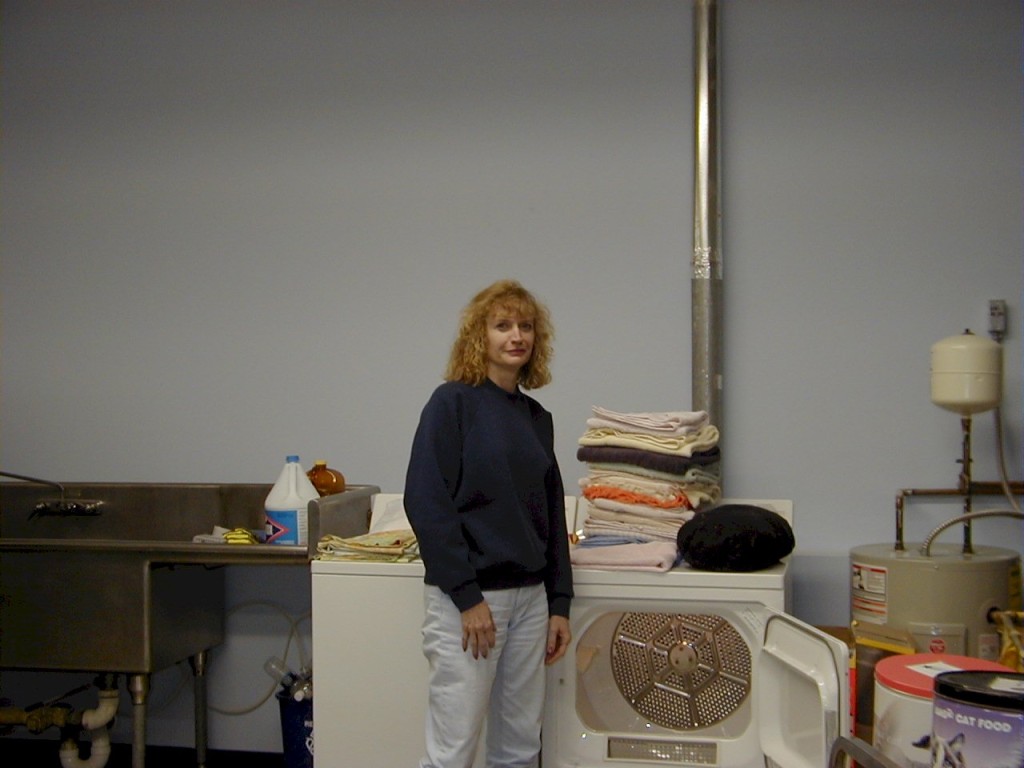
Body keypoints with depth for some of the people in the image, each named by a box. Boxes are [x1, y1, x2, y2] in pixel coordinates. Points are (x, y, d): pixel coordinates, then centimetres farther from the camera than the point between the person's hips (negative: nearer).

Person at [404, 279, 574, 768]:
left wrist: (559, 603, 10)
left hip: (530, 596, 7)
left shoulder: (537, 418, 11)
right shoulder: (453, 402, -8)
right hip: (466, 598, -7)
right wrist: (467, 597, -16)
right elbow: (426, 503, -14)